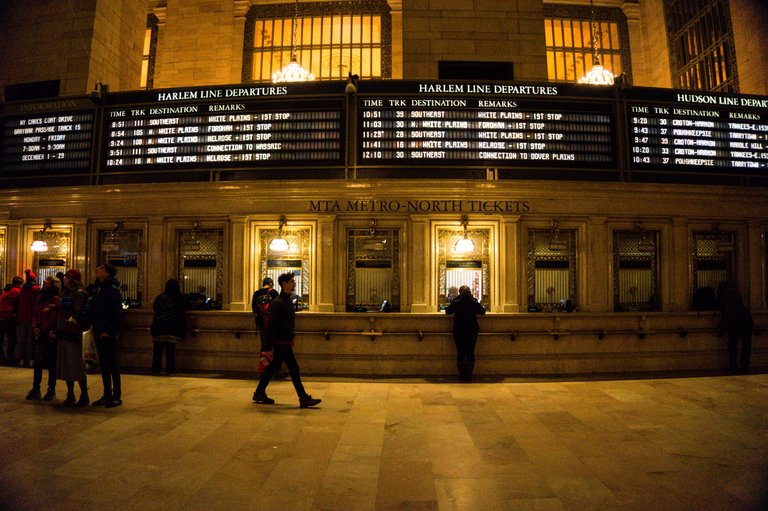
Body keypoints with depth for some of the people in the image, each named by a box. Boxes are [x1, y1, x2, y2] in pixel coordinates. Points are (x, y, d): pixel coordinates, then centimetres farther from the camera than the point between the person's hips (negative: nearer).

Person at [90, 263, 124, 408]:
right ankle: (107, 395, 21)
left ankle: (116, 396, 8)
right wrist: (95, 328, 6)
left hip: (108, 334, -8)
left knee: (111, 364, -1)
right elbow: (93, 310, 16)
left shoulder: (112, 289, -12)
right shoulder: (97, 289, 12)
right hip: (98, 333, 8)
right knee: (103, 364, 12)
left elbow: (118, 313, -16)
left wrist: (110, 331, -19)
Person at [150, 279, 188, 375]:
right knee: (170, 351, 1)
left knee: (157, 350, 8)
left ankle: (156, 370, 12)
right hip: (173, 329, -2)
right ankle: (169, 370, 2)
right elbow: (184, 309, 12)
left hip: (158, 328, 2)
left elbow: (154, 308, 17)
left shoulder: (159, 297, 6)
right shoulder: (181, 298, -1)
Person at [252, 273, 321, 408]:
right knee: (294, 369, -5)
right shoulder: (277, 303, -18)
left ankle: (259, 393, 28)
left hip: (286, 342, 10)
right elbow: (272, 325, -19)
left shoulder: (287, 300, 12)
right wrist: (273, 345, -18)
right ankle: (304, 399, 2)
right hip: (281, 342, -10)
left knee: (273, 367, 17)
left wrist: (292, 337, 18)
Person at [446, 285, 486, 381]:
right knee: (470, 353, 6)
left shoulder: (455, 302, -7)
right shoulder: (474, 302, -3)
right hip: (472, 331, 1)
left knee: (460, 353, 4)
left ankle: (462, 375, 6)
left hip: (458, 331, -1)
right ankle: (469, 375, 7)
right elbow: (482, 312, 11)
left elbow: (447, 312, 5)